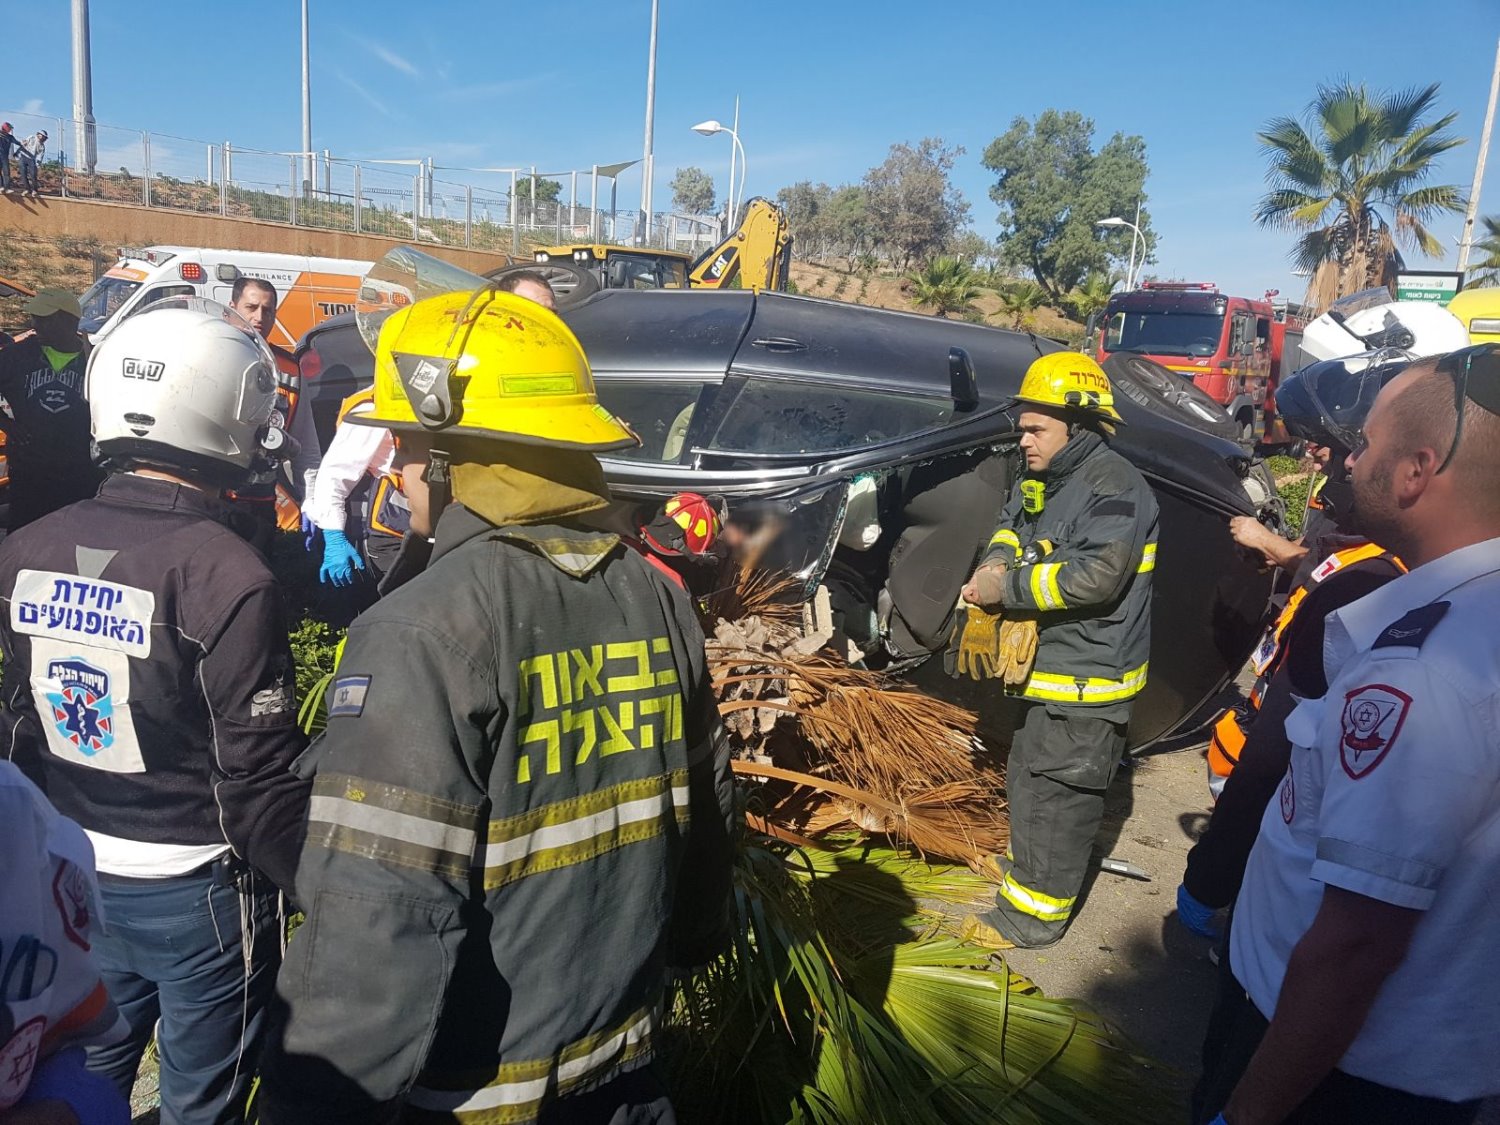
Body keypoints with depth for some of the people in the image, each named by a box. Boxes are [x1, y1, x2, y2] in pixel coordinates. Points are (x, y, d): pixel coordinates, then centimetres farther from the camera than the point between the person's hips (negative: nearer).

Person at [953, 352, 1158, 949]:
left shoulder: (1114, 488, -21)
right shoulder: (1050, 480, 10)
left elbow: (1095, 576, -32)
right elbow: (1013, 523, 21)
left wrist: (1007, 588, -25)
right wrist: (998, 560, -3)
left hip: (1086, 676, -10)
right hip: (1046, 665, 10)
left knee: (1057, 793, 0)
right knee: (1030, 776, 25)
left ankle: (1035, 911, 12)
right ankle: (1030, 865, 44)